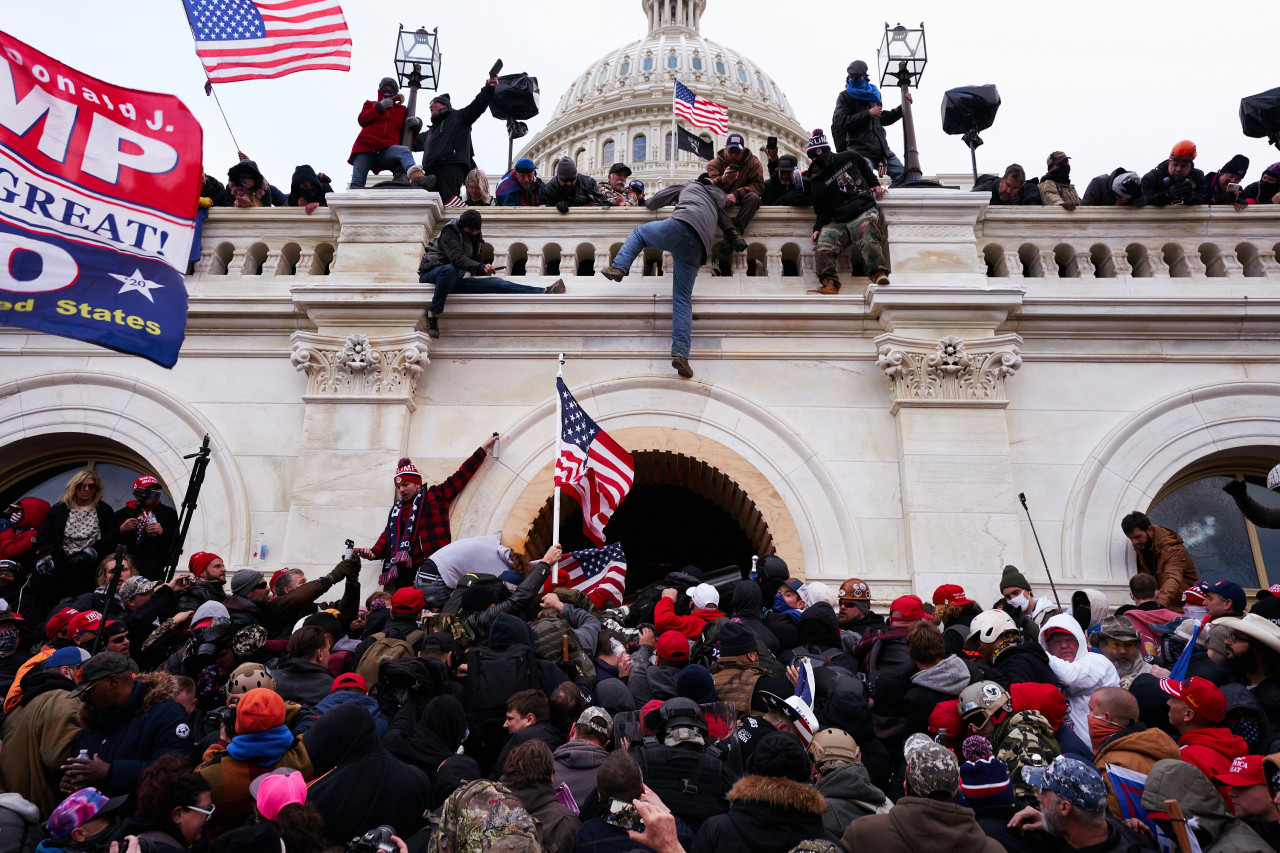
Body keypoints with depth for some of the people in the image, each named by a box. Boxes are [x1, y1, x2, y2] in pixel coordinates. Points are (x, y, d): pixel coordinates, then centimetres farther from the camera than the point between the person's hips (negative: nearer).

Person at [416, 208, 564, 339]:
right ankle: (433, 314, -43)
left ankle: (543, 291, -19)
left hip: (453, 280, 6)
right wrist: (481, 268, -45)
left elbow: (474, 262, 25)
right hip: (432, 273, -6)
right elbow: (457, 257, -30)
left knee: (496, 284, -9)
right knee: (449, 269, -45)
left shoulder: (475, 239, 15)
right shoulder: (449, 232, -12)